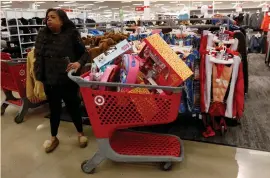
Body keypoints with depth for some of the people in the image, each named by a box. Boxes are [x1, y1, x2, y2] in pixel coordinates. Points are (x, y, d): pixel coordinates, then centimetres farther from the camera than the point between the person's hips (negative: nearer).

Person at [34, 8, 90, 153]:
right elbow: (38, 59, 4)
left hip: (69, 81, -3)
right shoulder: (42, 36, 1)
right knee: (54, 110, 17)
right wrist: (38, 80, 0)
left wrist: (79, 63, -23)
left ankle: (80, 134, 36)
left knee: (73, 108, 12)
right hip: (50, 82, 3)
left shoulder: (71, 34, -8)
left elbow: (85, 53, -3)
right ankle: (53, 138, 37)